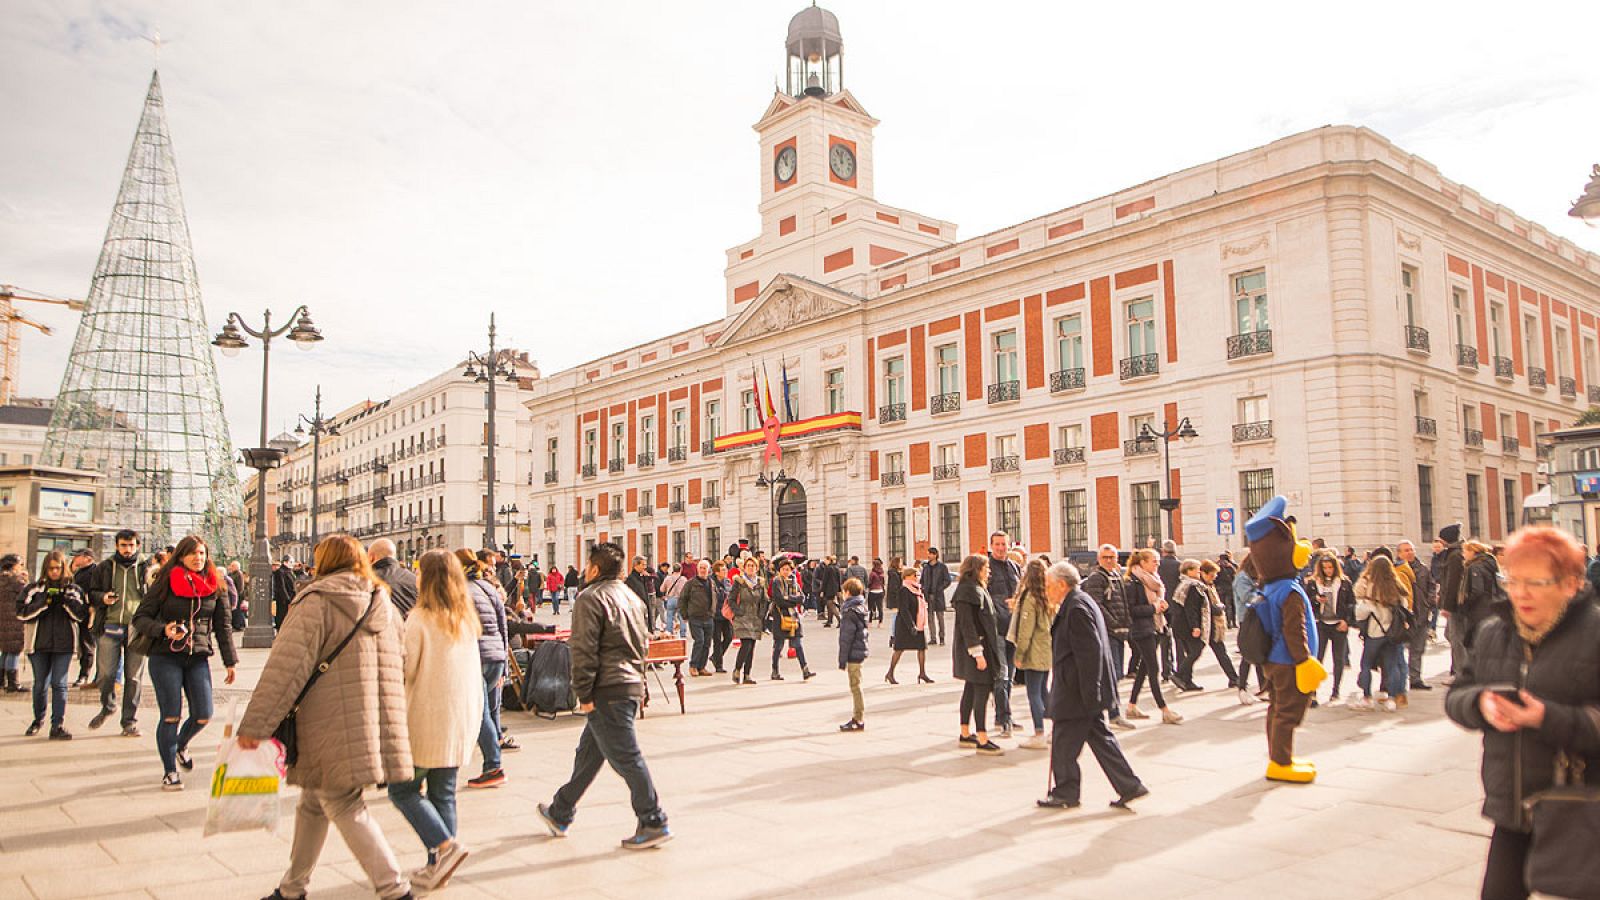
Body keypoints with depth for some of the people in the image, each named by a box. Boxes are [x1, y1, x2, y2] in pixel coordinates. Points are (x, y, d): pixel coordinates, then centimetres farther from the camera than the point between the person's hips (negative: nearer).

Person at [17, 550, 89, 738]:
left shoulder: (73, 589, 7)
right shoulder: (34, 589, 7)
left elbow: (81, 615, 0)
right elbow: (21, 612, -3)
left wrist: (67, 600, -15)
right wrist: (44, 602, -15)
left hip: (64, 644, -1)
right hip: (39, 643, 1)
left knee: (59, 684, -6)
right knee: (40, 684, 11)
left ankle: (58, 725, -6)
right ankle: (38, 720, 31)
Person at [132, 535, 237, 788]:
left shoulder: (215, 586, 5)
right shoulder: (165, 583, -3)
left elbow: (223, 625, 10)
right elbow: (140, 618, -1)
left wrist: (230, 662, 10)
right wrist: (163, 630, -21)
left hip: (198, 658, 3)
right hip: (165, 657, -3)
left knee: (203, 715, 0)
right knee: (171, 715, -2)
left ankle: (181, 745, 33)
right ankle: (170, 771, 14)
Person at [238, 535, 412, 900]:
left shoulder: (316, 602, -9)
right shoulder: (384, 604, 13)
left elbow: (286, 668, -14)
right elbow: (399, 666, 17)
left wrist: (254, 725, -11)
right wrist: (388, 720, 27)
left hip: (332, 727, -7)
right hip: (374, 727, 7)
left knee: (343, 806, 0)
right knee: (312, 803, 21)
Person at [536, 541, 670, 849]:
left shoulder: (591, 598, -10)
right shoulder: (632, 598, 17)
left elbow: (584, 650, -17)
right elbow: (642, 642, 21)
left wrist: (584, 694, -14)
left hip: (606, 690, -9)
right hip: (631, 684, 9)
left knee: (625, 757, -5)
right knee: (588, 752, 19)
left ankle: (653, 824, -2)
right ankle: (561, 814, 31)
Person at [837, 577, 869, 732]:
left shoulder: (850, 611, -16)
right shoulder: (861, 607, 12)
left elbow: (846, 638, -18)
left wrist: (842, 659, -14)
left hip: (853, 654, -9)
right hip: (861, 651, 9)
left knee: (855, 687, -3)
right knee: (855, 686, 16)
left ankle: (859, 721, 1)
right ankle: (857, 718, 22)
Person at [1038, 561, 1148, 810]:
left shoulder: (1076, 608, -20)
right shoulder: (1077, 603, 13)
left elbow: (1090, 652, -24)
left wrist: (1088, 693, -23)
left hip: (1075, 692, -10)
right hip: (1084, 691, 10)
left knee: (1064, 742, 2)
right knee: (1099, 736, 14)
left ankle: (1066, 794, 15)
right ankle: (1129, 786, 17)